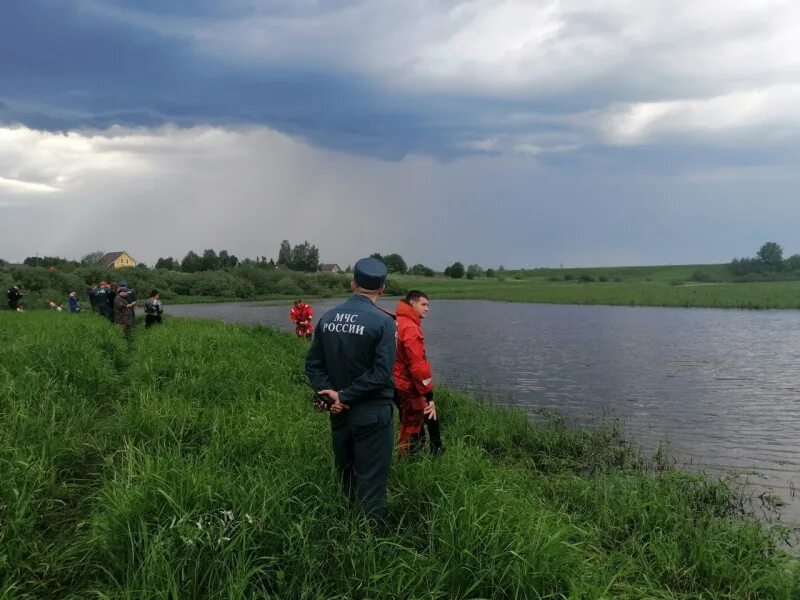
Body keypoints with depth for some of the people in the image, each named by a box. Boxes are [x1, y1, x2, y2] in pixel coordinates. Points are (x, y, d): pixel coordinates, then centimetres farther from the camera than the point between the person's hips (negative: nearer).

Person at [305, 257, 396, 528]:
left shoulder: (328, 317, 1)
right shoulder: (382, 322, -15)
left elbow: (313, 365, 2)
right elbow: (381, 373, -20)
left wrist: (331, 393, -9)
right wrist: (345, 395, -15)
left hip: (339, 414, 6)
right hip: (372, 415, -5)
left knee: (346, 482, 22)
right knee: (370, 486, 3)